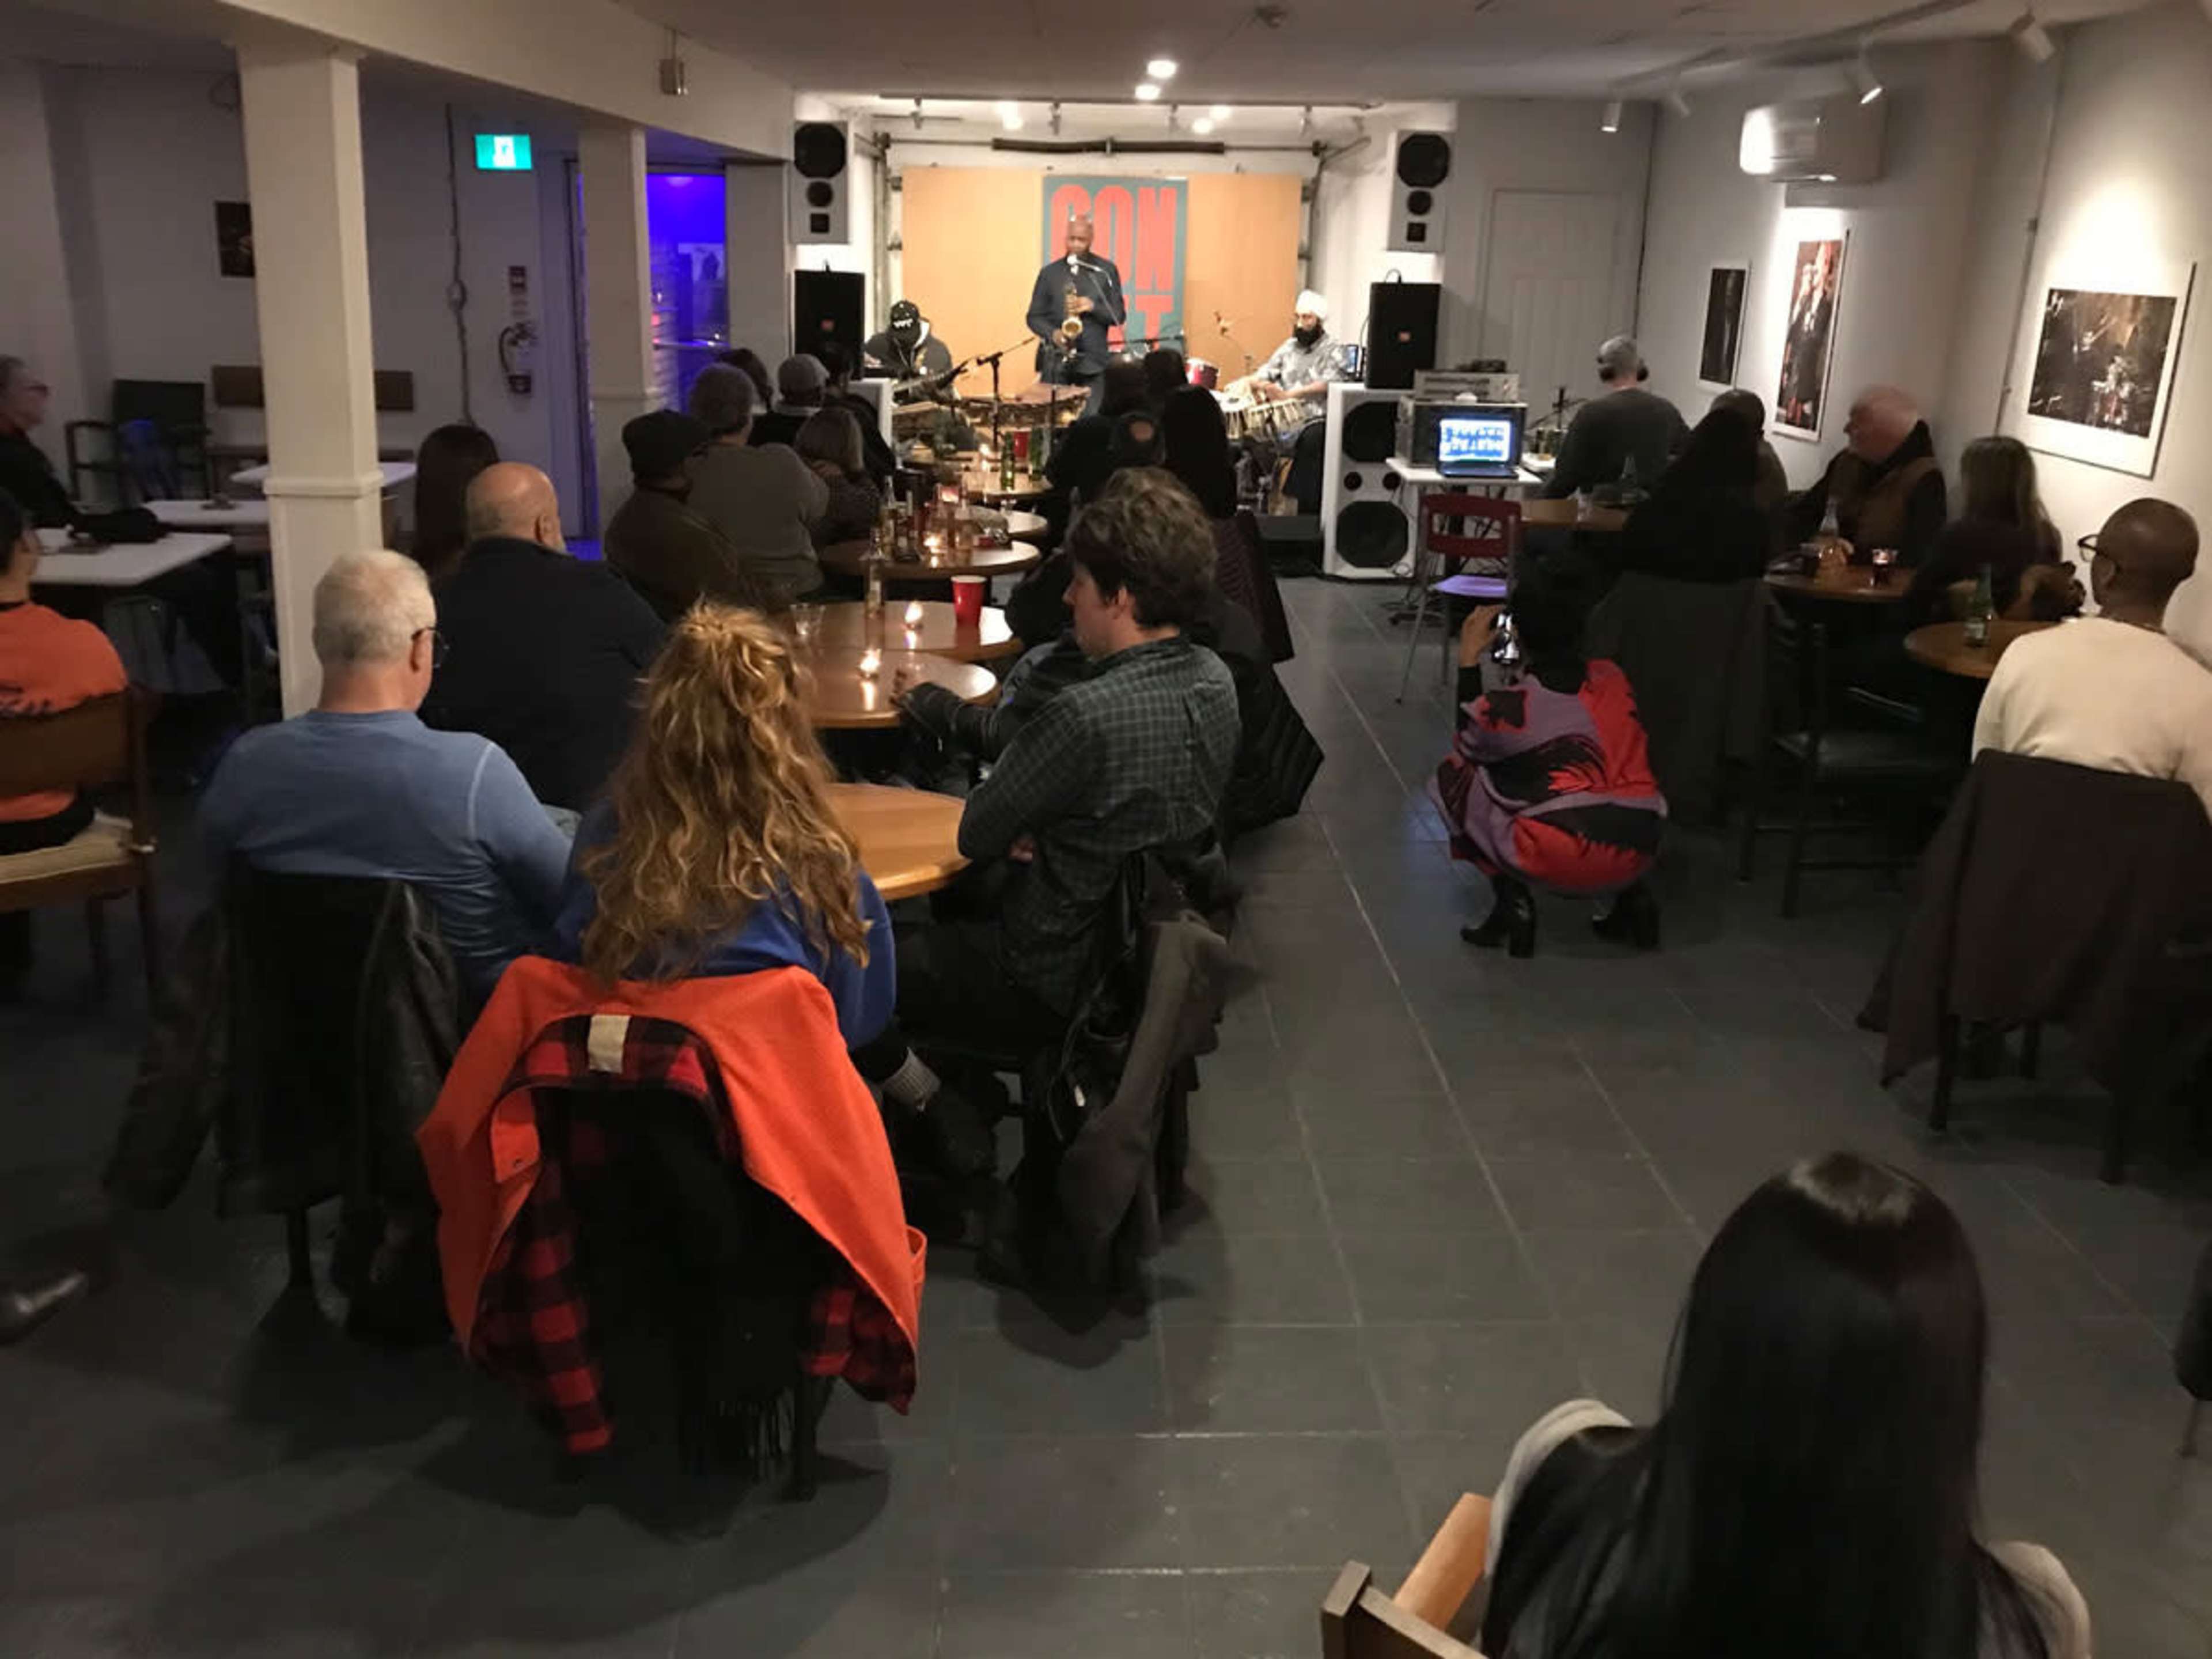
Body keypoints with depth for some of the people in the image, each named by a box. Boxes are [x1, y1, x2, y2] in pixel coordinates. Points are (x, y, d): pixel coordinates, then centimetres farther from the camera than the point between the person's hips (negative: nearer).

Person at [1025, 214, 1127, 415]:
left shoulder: (1106, 270, 6)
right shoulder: (1050, 272, 7)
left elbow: (1119, 315, 4)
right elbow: (1034, 316, 8)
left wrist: (1093, 307, -14)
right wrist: (1052, 334, -12)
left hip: (1093, 361, -1)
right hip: (1055, 360, 1)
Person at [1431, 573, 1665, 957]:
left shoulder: (1505, 705, -6)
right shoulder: (1613, 679, 8)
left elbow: (1467, 748, 16)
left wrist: (1470, 661, 16)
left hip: (1553, 862, -5)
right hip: (1638, 855, 5)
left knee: (1453, 776, 14)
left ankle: (1513, 903, 6)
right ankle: (1632, 899, 20)